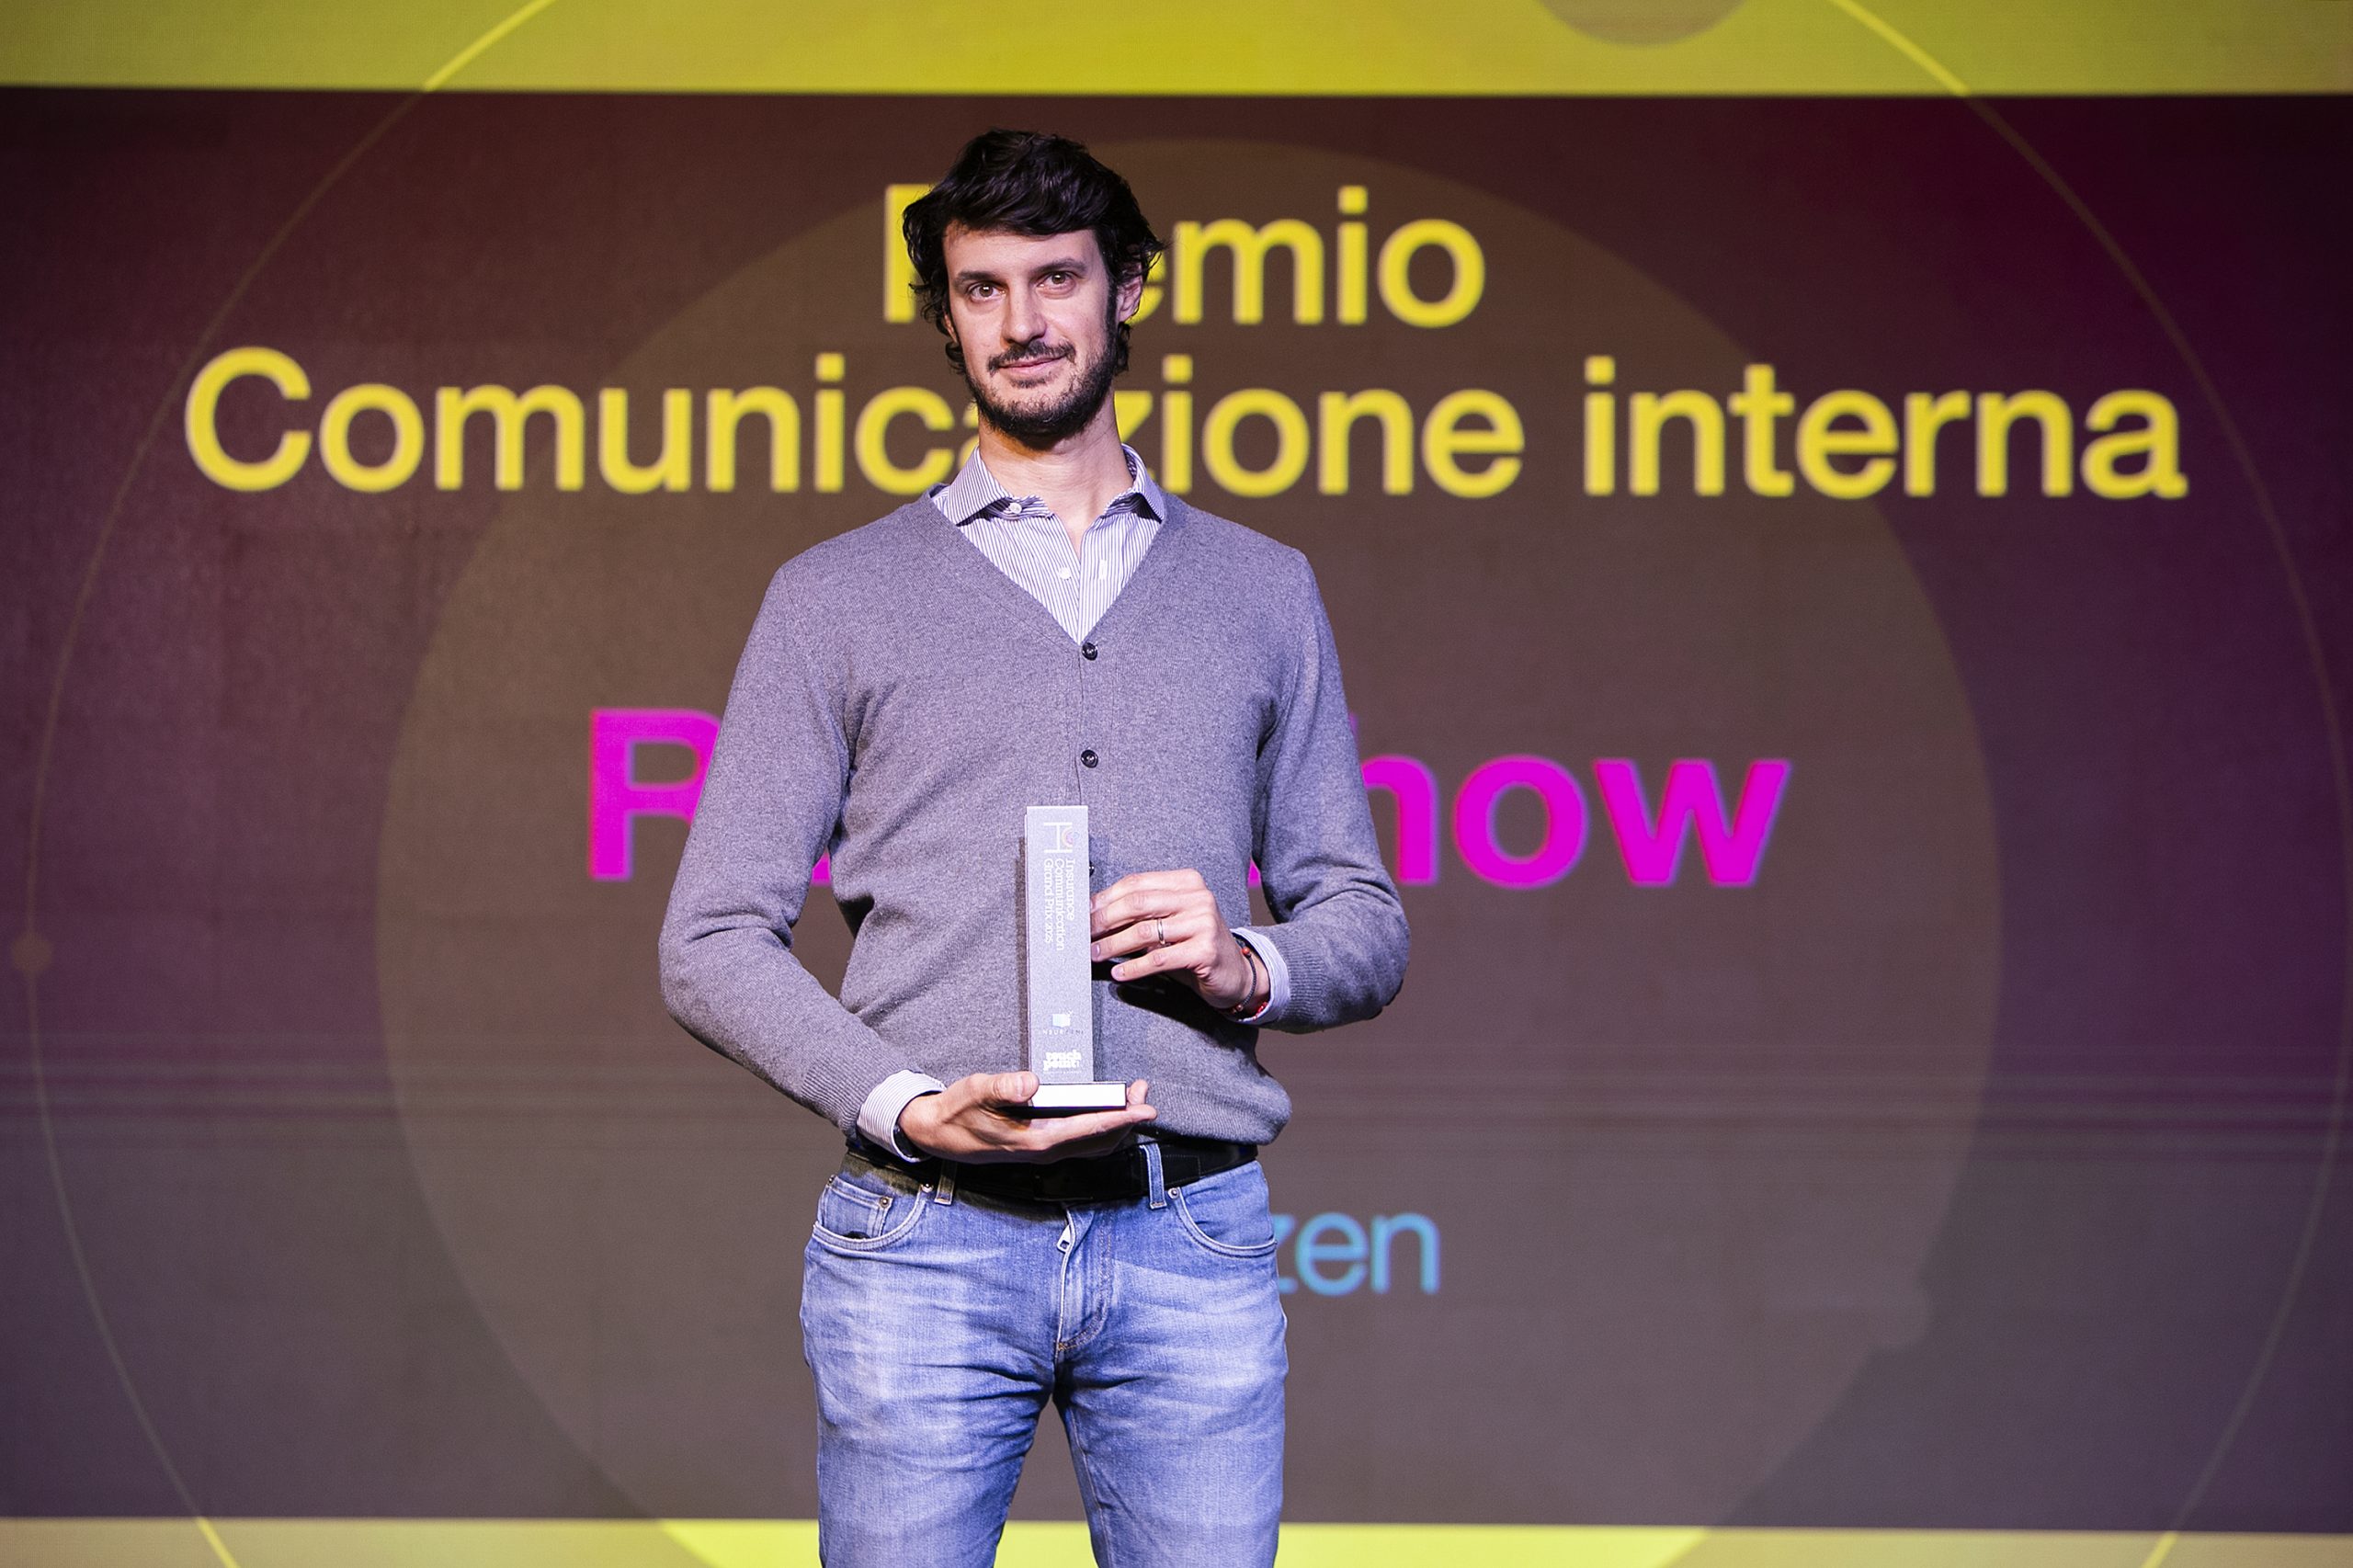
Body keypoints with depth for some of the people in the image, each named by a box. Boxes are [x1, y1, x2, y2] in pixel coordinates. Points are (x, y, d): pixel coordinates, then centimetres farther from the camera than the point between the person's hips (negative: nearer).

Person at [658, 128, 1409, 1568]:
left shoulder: (1263, 590, 17)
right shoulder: (838, 597, 10)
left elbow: (1365, 924, 17)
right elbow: (714, 942, 5)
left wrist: (1251, 965, -6)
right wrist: (907, 1107, -11)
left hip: (1193, 1245, 1)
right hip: (925, 1244, -1)